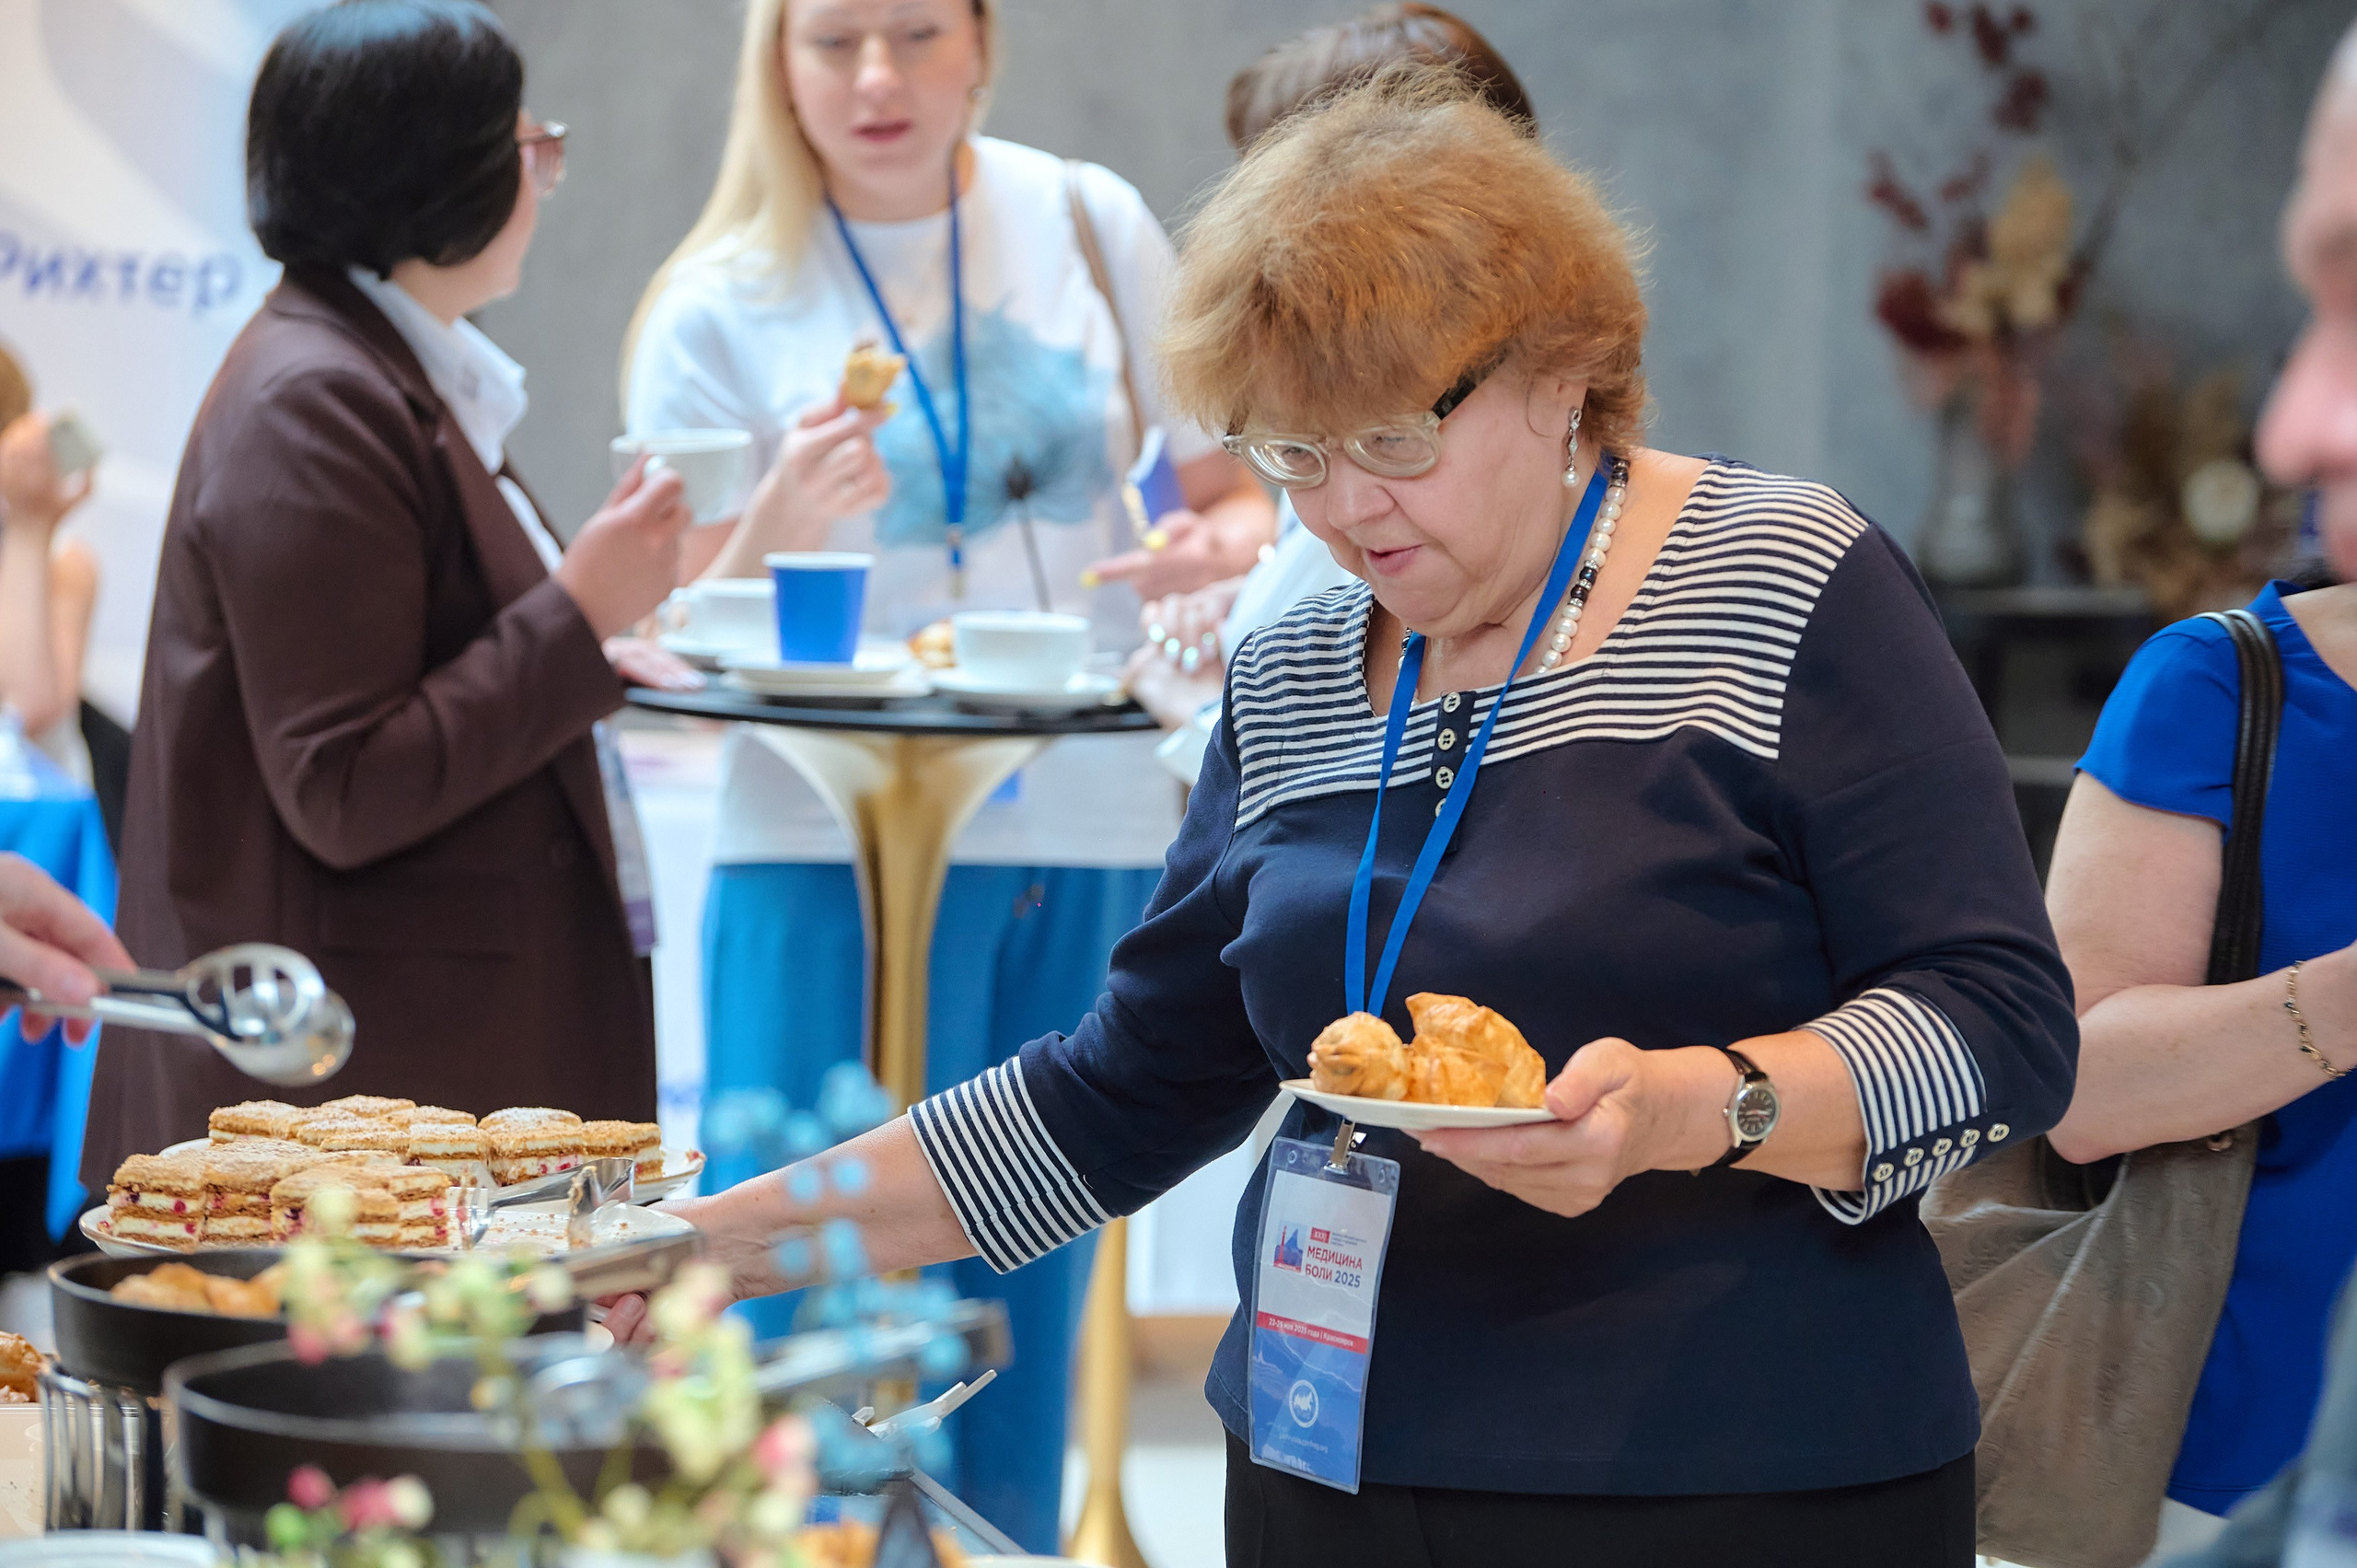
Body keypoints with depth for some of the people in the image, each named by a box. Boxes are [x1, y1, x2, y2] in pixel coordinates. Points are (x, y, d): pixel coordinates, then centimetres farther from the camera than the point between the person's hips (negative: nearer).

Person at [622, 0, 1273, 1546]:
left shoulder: (1093, 225, 5)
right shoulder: (720, 308, -2)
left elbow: (1235, 495, 14)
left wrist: (1214, 550, -9)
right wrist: (773, 536, -23)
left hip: (1096, 847, 3)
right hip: (836, 855, -3)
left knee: (1025, 1336, 9)